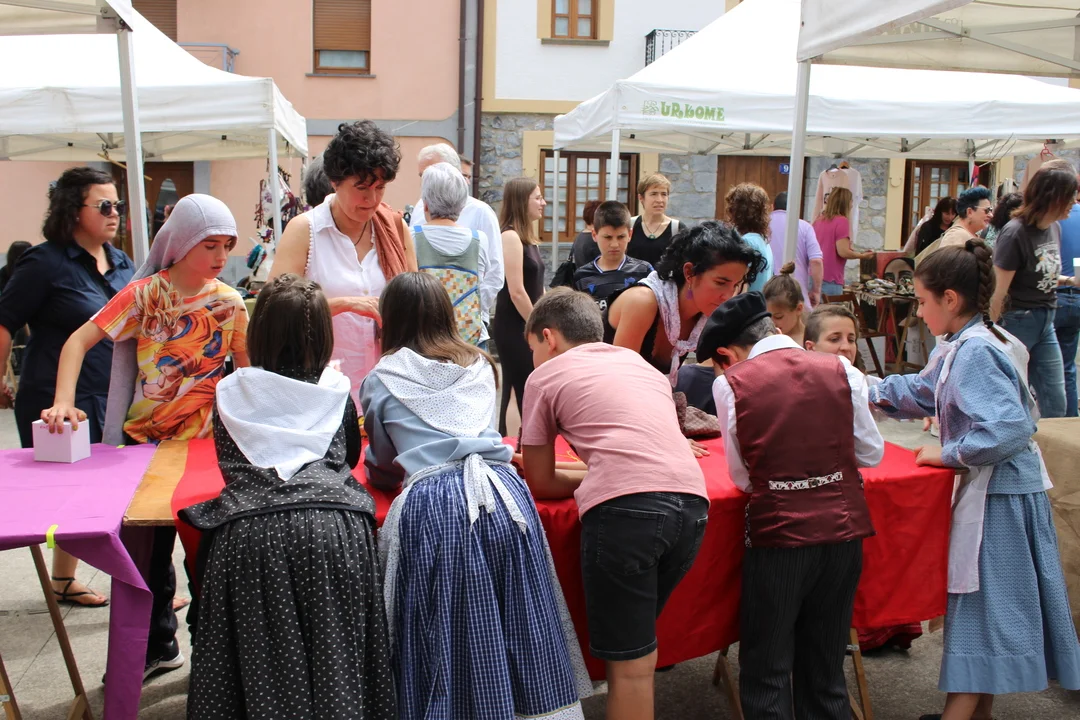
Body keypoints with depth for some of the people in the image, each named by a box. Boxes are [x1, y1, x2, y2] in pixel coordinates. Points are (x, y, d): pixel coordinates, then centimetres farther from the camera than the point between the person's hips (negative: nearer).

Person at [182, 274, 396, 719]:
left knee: (261, 661, 11)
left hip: (249, 531, 0)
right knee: (333, 654, 11)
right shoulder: (337, 391, 16)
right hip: (334, 527, 1)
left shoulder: (231, 393, 14)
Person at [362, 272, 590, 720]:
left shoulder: (380, 381, 13)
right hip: (504, 494, 3)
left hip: (432, 504, -3)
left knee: (444, 639, 5)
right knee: (520, 630, 10)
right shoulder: (481, 367, 21)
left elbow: (381, 469, 25)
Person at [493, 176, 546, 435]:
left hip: (527, 324, 9)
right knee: (527, 390, -2)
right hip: (514, 326, -9)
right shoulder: (511, 236, -16)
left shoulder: (529, 237, 12)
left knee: (514, 388, 13)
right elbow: (516, 292, -20)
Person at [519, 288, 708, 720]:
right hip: (692, 502, 6)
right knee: (637, 648, 21)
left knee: (629, 663, 6)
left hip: (626, 509, -6)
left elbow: (539, 485, 19)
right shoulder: (638, 362, 30)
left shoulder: (547, 375, 15)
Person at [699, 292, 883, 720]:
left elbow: (741, 478, 0)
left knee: (766, 672, 11)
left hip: (777, 531, -4)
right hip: (843, 527, 4)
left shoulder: (729, 384, -5)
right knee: (826, 667, 20)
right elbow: (872, 454, 10)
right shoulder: (841, 371, 2)